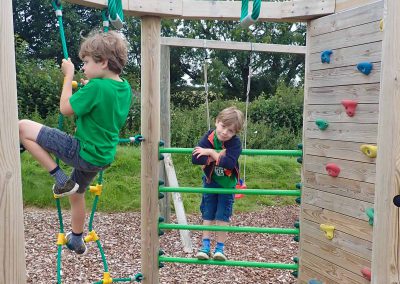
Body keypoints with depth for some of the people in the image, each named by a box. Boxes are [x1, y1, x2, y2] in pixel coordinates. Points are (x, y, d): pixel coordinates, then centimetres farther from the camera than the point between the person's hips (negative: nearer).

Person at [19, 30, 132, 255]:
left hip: (83, 153, -9)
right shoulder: (125, 87, 4)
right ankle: (77, 241, 49)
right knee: (77, 193, 31)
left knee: (24, 128, -9)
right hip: (102, 156, 9)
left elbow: (66, 109, -13)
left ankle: (61, 179, -4)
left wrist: (68, 75, -6)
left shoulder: (96, 87, -22)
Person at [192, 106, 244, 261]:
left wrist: (210, 152, -35)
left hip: (227, 183, -2)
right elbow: (195, 158, -28)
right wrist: (217, 156, -34)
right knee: (207, 214, 6)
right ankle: (205, 246, 12)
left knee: (223, 215, 0)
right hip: (210, 181, 2)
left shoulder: (235, 143, -25)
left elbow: (229, 163, -42)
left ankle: (220, 248, 12)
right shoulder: (209, 137, -19)